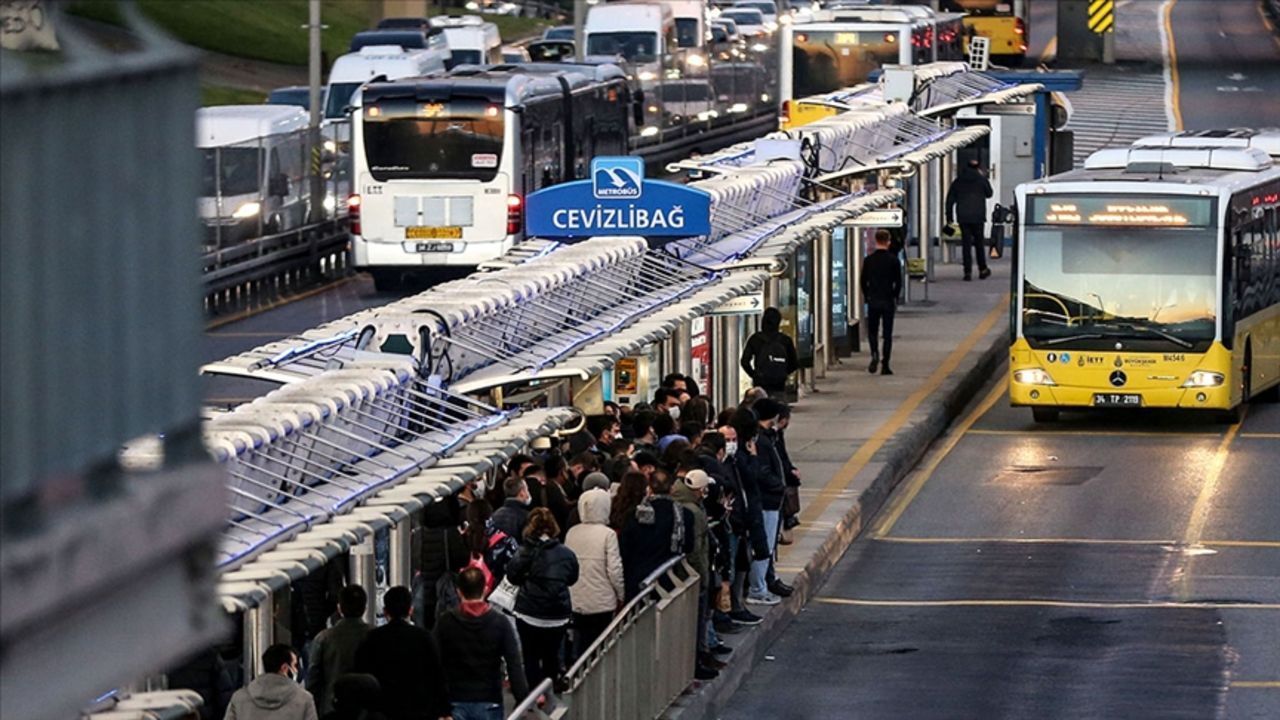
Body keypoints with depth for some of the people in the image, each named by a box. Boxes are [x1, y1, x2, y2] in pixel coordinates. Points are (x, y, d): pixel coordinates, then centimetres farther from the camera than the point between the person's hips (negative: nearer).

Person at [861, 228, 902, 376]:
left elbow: (863, 282, 1)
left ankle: (875, 354, -15)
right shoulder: (893, 260, -5)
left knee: (872, 331, 12)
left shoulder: (869, 260, -2)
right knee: (887, 334, 5)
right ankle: (885, 365, 3)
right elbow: (898, 282, -3)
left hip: (873, 301, 1)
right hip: (888, 301, -1)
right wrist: (895, 298, 10)